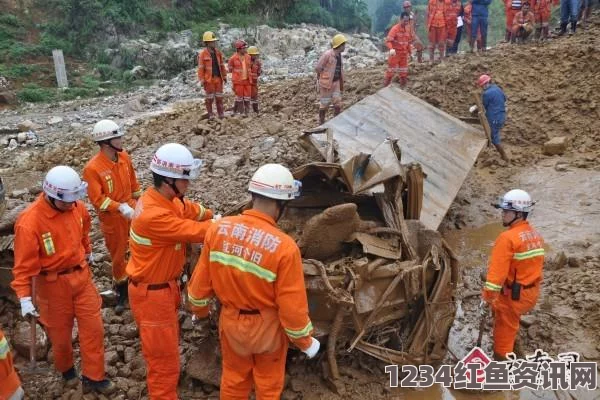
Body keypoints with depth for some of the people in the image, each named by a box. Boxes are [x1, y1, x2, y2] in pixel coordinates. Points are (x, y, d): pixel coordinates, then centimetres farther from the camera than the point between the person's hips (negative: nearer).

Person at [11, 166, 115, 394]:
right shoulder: (29, 222, -26)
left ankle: (93, 377, 24)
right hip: (53, 283, -4)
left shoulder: (76, 206, -9)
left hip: (81, 275, 5)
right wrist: (24, 297, -24)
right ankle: (67, 370, 43)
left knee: (93, 327, 8)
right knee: (60, 333, 15)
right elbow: (24, 264, -21)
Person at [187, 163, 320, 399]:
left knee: (233, 378, 27)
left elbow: (202, 278, -3)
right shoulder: (284, 246, -29)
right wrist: (305, 341, -4)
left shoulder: (219, 229, -15)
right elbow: (292, 305, -21)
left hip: (231, 320, 4)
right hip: (267, 325, -3)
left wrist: (199, 309, 17)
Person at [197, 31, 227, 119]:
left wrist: (224, 76, 10)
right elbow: (201, 68, -9)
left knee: (219, 97, 9)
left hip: (218, 78, 5)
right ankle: (210, 115, 12)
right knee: (209, 97, 4)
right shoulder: (202, 54, -8)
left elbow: (222, 65, 12)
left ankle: (221, 113, 17)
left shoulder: (218, 52, 7)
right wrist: (201, 80, -13)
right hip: (209, 79, -4)